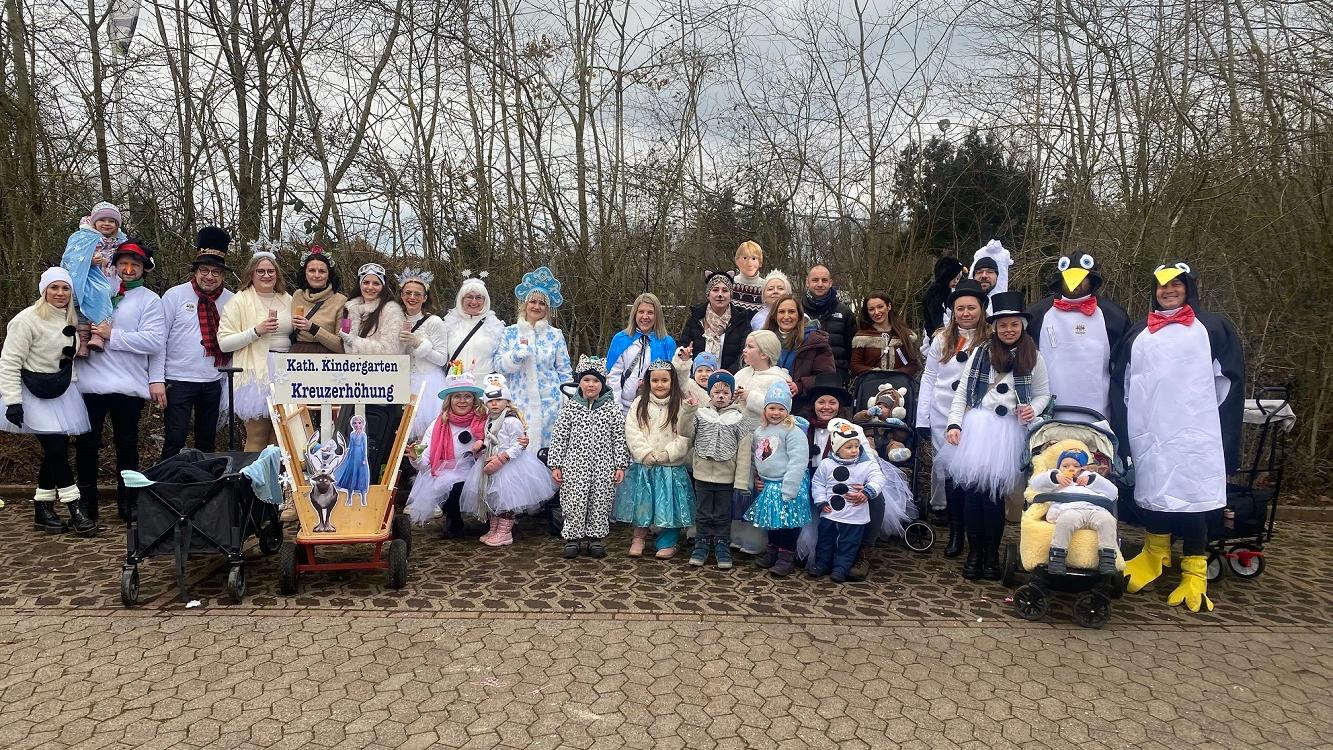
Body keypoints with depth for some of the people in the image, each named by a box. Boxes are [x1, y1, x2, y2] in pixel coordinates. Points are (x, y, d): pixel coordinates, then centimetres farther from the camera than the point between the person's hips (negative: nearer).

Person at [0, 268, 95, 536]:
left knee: (56, 449, 6)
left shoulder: (70, 321, 9)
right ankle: (75, 510, -7)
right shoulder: (27, 320, -12)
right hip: (35, 394, -7)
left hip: (62, 391, 7)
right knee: (56, 447, -12)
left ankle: (43, 510, 16)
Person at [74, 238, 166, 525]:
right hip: (90, 382, 2)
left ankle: (127, 505, 20)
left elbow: (154, 340, -9)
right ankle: (86, 505, 18)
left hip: (129, 386, -2)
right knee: (86, 443, 5)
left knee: (127, 446, 9)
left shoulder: (150, 300, 2)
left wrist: (112, 336, -11)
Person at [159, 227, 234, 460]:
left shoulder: (230, 301, 3)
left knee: (207, 441, 14)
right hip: (179, 380, -3)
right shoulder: (175, 295, -5)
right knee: (174, 440, -5)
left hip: (213, 382, 3)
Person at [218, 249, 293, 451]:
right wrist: (256, 331, -15)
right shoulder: (240, 300, 0)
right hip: (256, 373, -5)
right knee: (257, 439, -5)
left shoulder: (287, 300, 15)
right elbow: (223, 343, -6)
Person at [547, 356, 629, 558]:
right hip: (575, 465, 0)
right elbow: (558, 437, 2)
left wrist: (620, 465, 0)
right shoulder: (570, 407, 1)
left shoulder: (612, 408, 2)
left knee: (600, 504, 6)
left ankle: (596, 538, 20)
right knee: (574, 503, 1)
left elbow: (619, 439, 3)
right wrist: (555, 465, -1)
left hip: (603, 467, 1)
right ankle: (573, 538, 15)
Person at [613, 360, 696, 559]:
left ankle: (667, 542, 18)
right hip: (643, 465, 1)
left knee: (668, 503, 3)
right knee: (641, 501, 6)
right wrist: (645, 453, -13)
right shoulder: (639, 403, 3)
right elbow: (632, 431, -3)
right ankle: (639, 538, 24)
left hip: (671, 466, -1)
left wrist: (668, 453, -16)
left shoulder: (681, 405, -2)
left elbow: (686, 436, -7)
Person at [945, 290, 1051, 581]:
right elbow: (962, 391, 6)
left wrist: (1033, 409, -8)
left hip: (1009, 430, 0)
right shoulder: (982, 352, 6)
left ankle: (992, 553, 14)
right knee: (972, 487, -2)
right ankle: (974, 551, 12)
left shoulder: (1033, 357, 7)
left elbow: (1043, 394, 14)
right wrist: (954, 424, -4)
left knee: (994, 491, -2)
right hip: (976, 426, 0)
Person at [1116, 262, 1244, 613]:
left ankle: (1195, 572, 2)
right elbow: (1124, 385, 18)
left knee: (1189, 494, -6)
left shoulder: (1213, 328, 7)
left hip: (1193, 434, -3)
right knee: (1152, 490, 6)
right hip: (1148, 434, 3)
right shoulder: (1138, 334, 17)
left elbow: (1229, 380, 5)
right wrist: (1123, 428, 11)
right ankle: (1154, 556, 23)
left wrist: (1215, 425, 1)